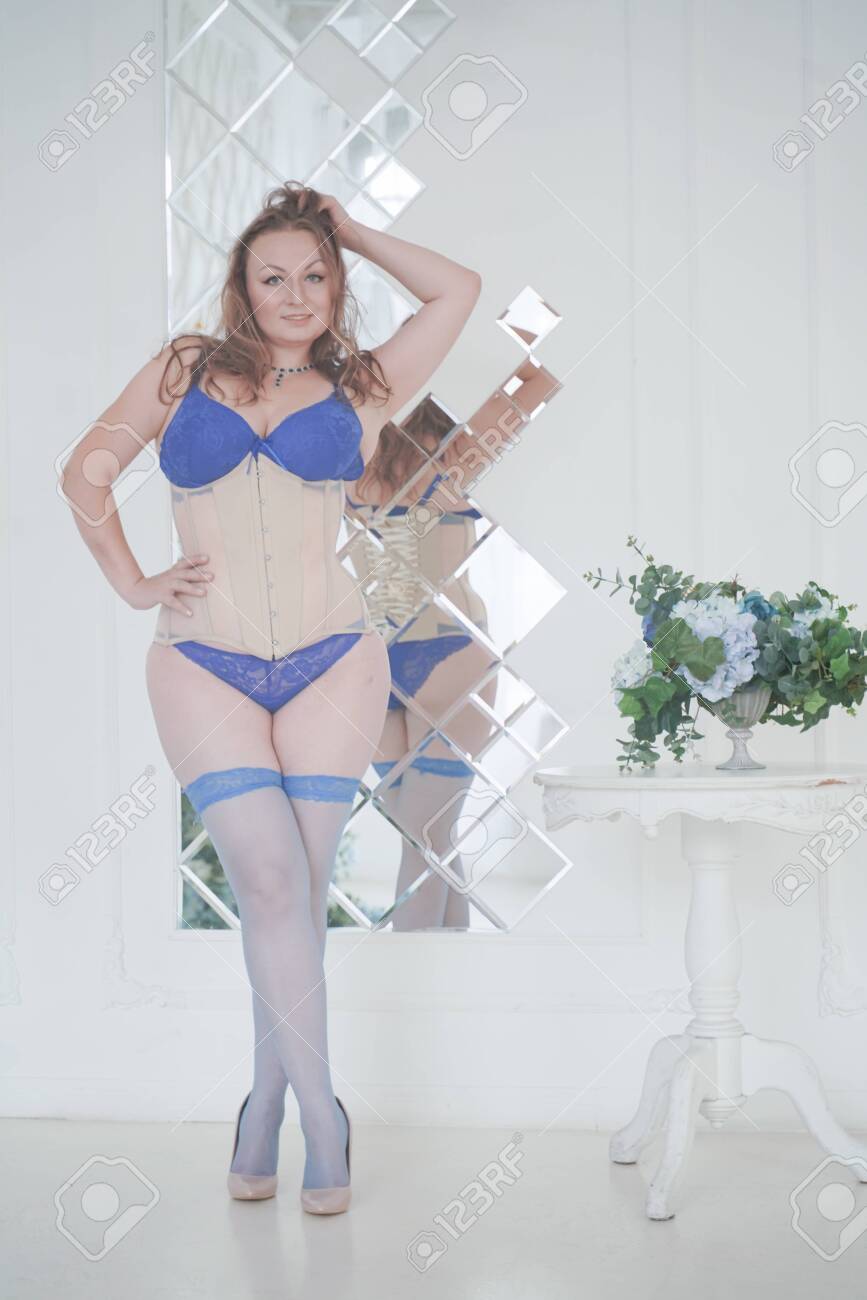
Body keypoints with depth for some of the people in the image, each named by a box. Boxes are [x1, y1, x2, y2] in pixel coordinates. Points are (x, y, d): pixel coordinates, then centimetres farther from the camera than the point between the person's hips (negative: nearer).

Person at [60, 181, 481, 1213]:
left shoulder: (362, 388, 12)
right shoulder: (186, 369, 13)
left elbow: (457, 290, 14)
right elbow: (86, 473, 18)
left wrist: (348, 230, 20)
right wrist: (134, 585, 9)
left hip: (330, 663, 1)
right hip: (204, 664, 0)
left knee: (295, 892, 0)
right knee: (274, 884, -11)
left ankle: (265, 1109, 16)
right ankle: (322, 1116, 0)